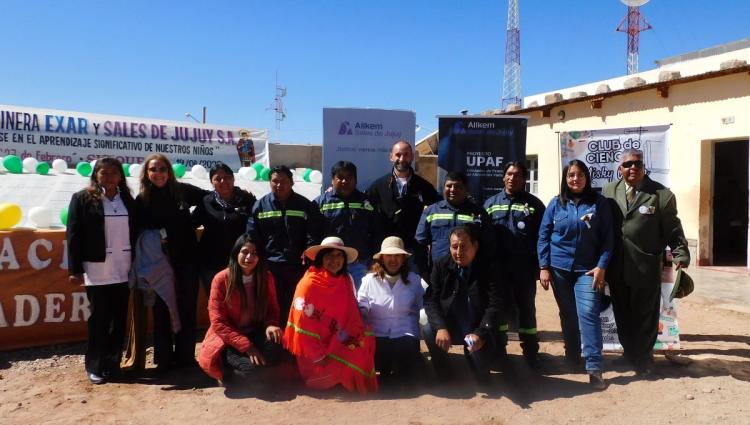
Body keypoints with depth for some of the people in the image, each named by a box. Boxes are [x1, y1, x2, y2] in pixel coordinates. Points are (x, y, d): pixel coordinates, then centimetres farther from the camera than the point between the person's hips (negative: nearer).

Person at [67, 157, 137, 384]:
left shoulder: (128, 200, 10)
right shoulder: (82, 199, 0)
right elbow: (74, 235, -3)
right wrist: (75, 269, -8)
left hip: (123, 270, 3)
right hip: (97, 271, -3)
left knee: (120, 319, 7)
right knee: (99, 320, 2)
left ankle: (113, 363, 19)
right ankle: (95, 367, 15)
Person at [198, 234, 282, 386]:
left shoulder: (266, 277, -4)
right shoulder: (221, 279, -14)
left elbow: (272, 308, 8)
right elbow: (218, 322, -14)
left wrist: (270, 325, -17)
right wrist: (247, 346, -22)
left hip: (256, 333, 4)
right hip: (227, 339, -3)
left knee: (273, 348, -30)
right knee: (251, 366, -31)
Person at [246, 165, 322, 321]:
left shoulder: (305, 205, 5)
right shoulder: (260, 205, 6)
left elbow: (313, 234, 1)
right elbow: (252, 235, 4)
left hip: (298, 266, 0)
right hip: (270, 266, 0)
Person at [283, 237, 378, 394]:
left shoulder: (346, 282, 2)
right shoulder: (309, 283, -15)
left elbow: (352, 318, 4)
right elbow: (303, 325, -16)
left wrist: (355, 338, -16)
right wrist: (318, 357, -17)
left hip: (337, 345, 6)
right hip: (312, 350, -6)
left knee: (365, 341, -14)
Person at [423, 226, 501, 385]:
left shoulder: (487, 270, -10)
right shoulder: (441, 266, -5)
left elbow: (494, 306, -16)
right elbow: (430, 300, -10)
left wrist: (480, 334, -30)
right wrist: (441, 327, -27)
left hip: (476, 331, -2)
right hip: (449, 326, 2)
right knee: (428, 329, -29)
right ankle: (443, 374, -4)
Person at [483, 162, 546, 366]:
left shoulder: (534, 203, 2)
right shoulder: (491, 203, 7)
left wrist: (541, 265, -9)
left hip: (524, 267, -1)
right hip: (497, 265, 2)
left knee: (526, 308, 8)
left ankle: (531, 352, 20)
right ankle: (498, 350, 24)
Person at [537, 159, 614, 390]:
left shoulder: (599, 203, -1)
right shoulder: (556, 204, 3)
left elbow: (607, 238, -1)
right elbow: (543, 236, 3)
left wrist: (601, 266, -10)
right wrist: (543, 267, -3)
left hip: (587, 269, -2)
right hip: (559, 268, 2)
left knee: (588, 312, -14)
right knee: (568, 315, 13)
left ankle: (594, 367, -12)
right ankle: (572, 356, 29)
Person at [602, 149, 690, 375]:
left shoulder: (662, 194, -6)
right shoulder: (609, 191, 4)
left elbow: (673, 231, -5)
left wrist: (681, 258, -12)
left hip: (646, 270, -3)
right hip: (617, 269, 3)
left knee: (645, 316, 11)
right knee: (622, 315, 15)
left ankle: (643, 357, 30)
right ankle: (629, 352, 34)